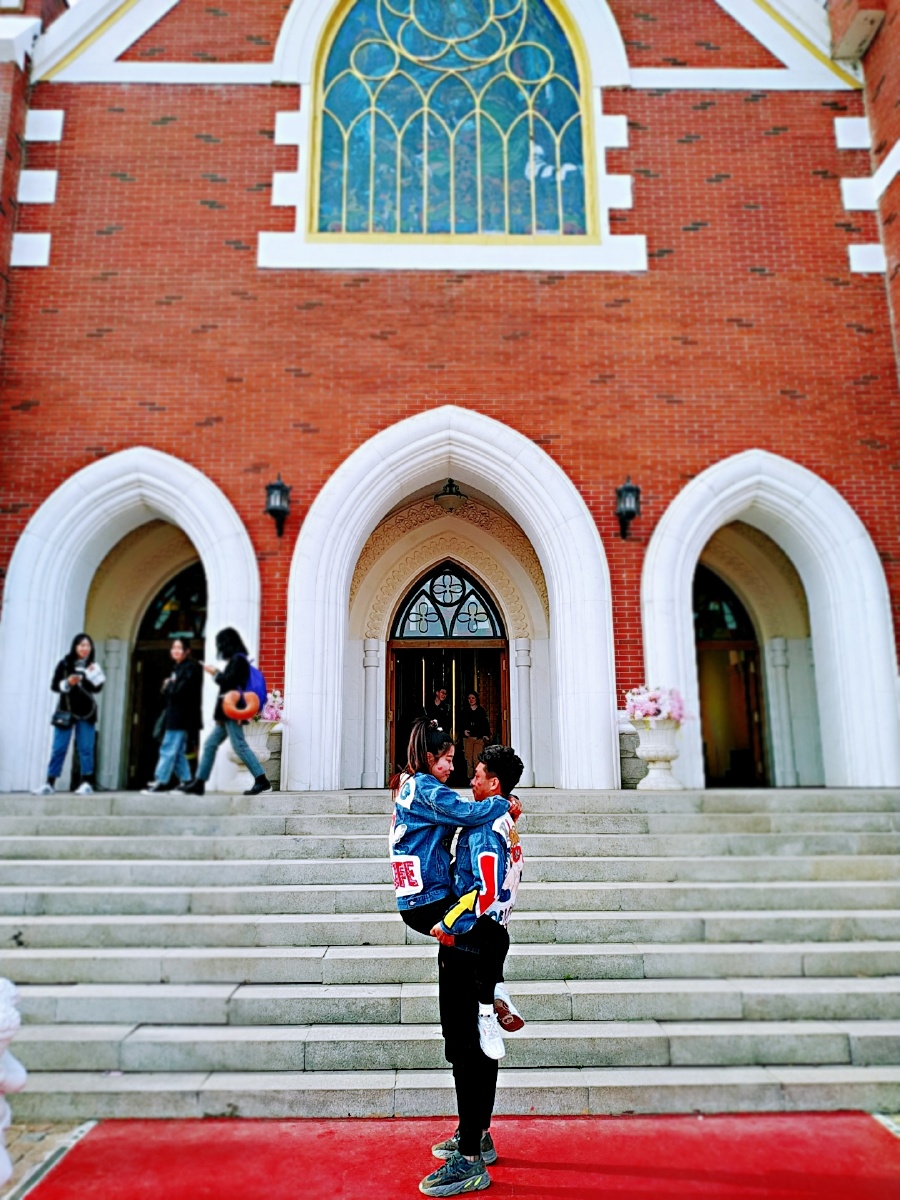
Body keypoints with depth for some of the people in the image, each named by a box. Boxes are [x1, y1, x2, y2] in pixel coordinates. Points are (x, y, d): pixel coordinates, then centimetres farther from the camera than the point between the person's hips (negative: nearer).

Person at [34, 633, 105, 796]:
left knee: (85, 749, 1)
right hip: (66, 711, 0)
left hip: (86, 713, 0)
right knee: (58, 749, 2)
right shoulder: (64, 664, 0)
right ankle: (49, 783, 5)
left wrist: (93, 675, -23)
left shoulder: (93, 666, 2)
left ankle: (87, 783, 5)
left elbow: (97, 688, -7)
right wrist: (67, 683, -17)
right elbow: (54, 685, 0)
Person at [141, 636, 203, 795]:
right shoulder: (178, 667, 17)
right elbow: (170, 692, 19)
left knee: (169, 750, -8)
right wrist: (169, 687, -2)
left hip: (181, 716, -10)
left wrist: (168, 686, -3)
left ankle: (161, 782, -5)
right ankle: (186, 781, 15)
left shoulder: (190, 668, -12)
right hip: (175, 716, 10)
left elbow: (179, 691, -21)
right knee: (177, 751, 11)